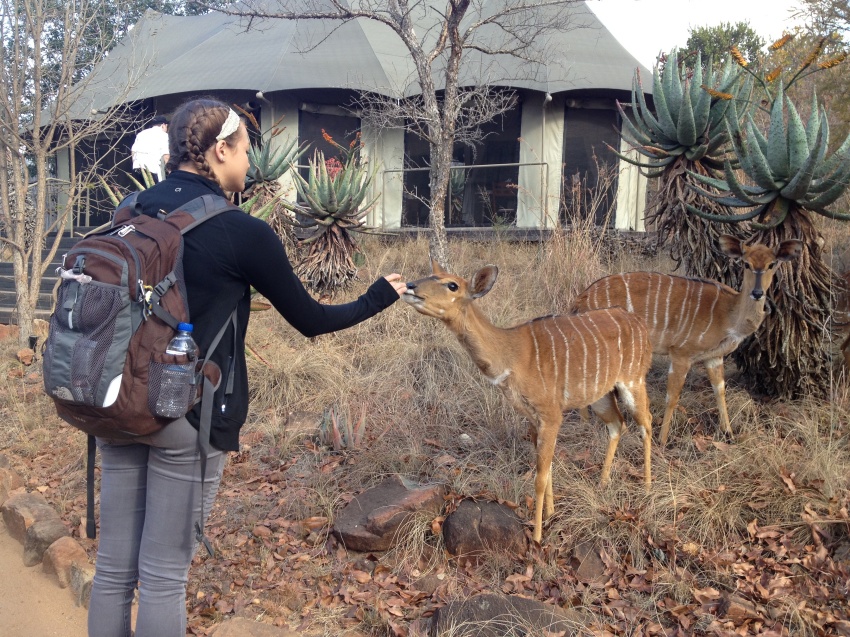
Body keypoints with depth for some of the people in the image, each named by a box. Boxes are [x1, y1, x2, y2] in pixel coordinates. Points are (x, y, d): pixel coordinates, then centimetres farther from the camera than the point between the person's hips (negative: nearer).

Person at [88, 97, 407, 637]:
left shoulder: (136, 210, 6)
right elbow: (312, 321, -2)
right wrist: (380, 297, 13)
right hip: (189, 413, -6)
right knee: (165, 573, 6)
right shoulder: (243, 232, -11)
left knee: (114, 565, 14)